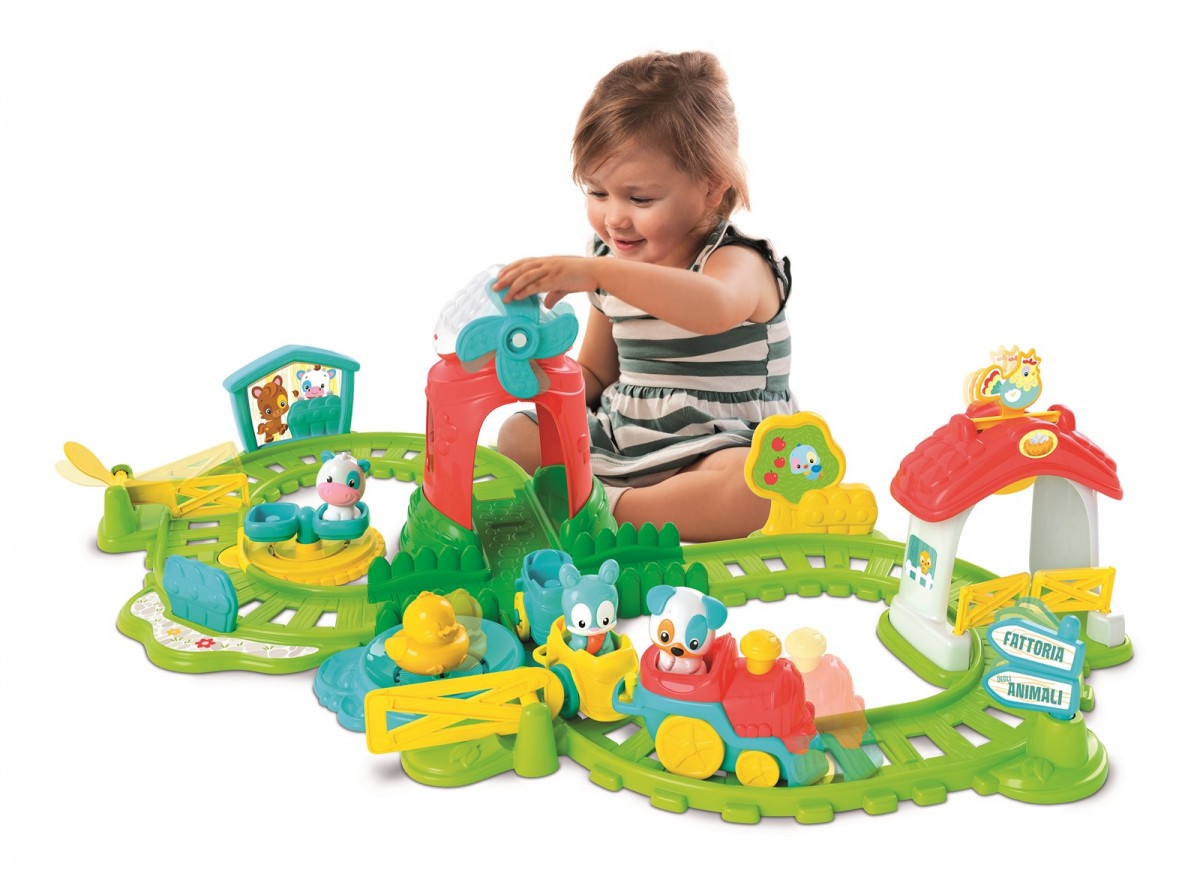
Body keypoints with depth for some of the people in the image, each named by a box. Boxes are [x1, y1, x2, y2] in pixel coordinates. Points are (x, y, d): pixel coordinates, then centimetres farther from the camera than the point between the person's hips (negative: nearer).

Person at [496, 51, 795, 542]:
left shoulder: (738, 263, -15)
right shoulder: (612, 269, 7)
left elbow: (714, 309, -43)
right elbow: (595, 375, 18)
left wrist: (595, 272, -51)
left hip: (709, 454, -6)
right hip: (618, 439, 6)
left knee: (750, 491, -37)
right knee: (517, 435, -4)